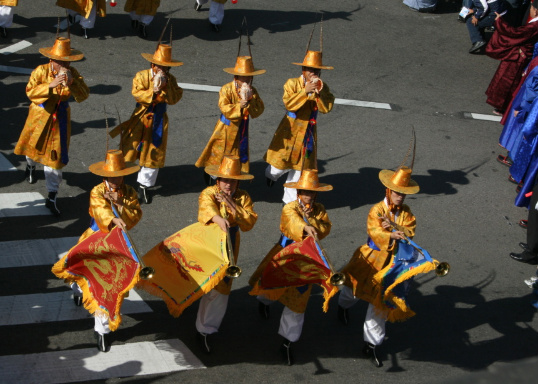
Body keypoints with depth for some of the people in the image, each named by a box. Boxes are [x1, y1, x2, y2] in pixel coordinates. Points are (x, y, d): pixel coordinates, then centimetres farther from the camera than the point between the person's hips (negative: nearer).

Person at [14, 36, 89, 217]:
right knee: (33, 147, 21)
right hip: (40, 116, -1)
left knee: (56, 157, 3)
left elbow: (84, 95, -20)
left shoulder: (73, 73, -10)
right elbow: (30, 91, -29)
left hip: (60, 119, 1)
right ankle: (31, 165, 61)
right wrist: (51, 85, -41)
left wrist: (71, 82, -36)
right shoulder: (41, 71, -17)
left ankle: (52, 198, 11)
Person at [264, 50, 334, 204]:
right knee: (282, 164, 1)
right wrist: (305, 91, -30)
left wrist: (319, 93, -25)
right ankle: (270, 174, 38)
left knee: (299, 168, 9)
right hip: (290, 130, -3)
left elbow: (326, 108, -11)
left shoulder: (323, 87, 1)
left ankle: (290, 200, 22)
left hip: (309, 132, 3)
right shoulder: (292, 83, -9)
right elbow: (289, 104, -24)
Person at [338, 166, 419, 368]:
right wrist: (392, 236, -44)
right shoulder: (377, 210, -15)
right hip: (372, 258, -2)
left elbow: (409, 233, -15)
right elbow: (375, 232, -27)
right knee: (355, 286, 20)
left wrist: (393, 226, -31)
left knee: (381, 300, 3)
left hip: (393, 261, 2)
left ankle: (371, 344, 12)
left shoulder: (406, 213, -2)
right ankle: (343, 305, 60)